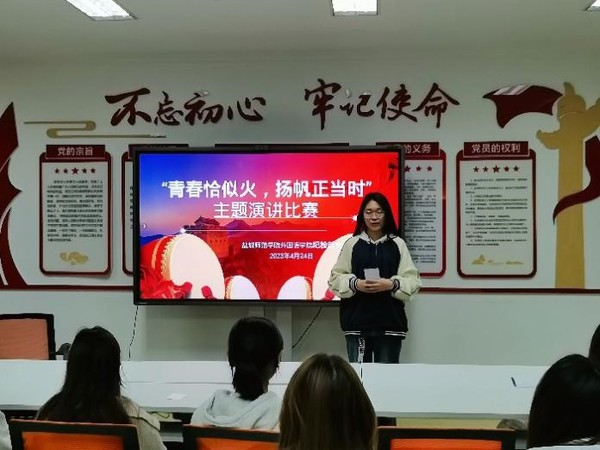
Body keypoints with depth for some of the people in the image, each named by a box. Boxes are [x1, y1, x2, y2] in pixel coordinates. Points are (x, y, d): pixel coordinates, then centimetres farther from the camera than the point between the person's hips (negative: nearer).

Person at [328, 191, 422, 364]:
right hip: (357, 322, 0)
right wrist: (355, 284, -13)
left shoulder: (398, 244, 5)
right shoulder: (352, 244, 6)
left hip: (389, 322, 0)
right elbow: (336, 278, 4)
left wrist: (392, 284, -15)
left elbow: (413, 280, 1)